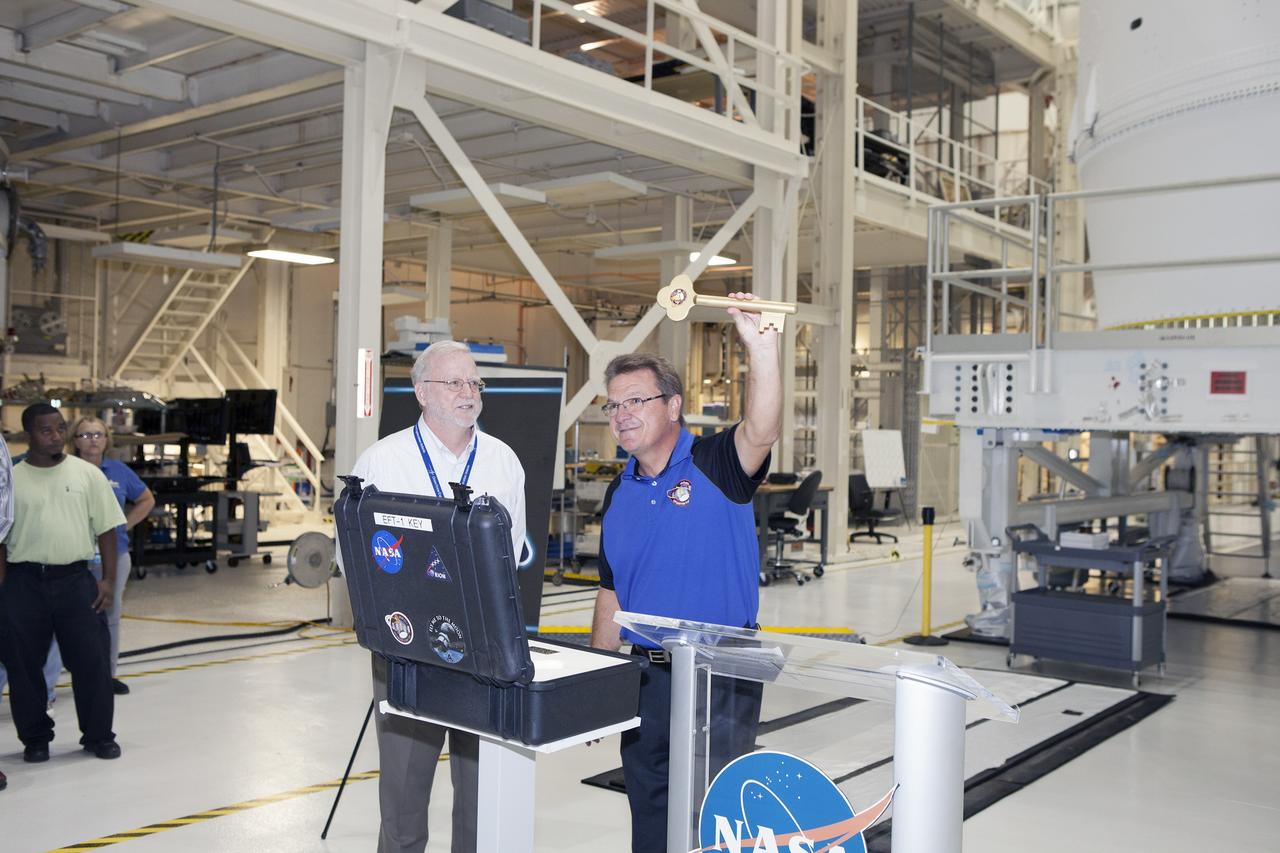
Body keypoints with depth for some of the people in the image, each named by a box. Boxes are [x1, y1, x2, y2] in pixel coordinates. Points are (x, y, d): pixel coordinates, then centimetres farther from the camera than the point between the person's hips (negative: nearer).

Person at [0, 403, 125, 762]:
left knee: (92, 659, 0)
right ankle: (35, 738, 23)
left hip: (75, 579, 0)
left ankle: (99, 735, 15)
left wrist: (108, 579, -2)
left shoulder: (87, 473, 4)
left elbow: (106, 529, 4)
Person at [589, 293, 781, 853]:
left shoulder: (715, 466, -7)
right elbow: (611, 596, 15)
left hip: (719, 677, -5)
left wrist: (762, 347, -45)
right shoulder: (618, 494, 10)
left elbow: (762, 432, -30)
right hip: (644, 676, 6)